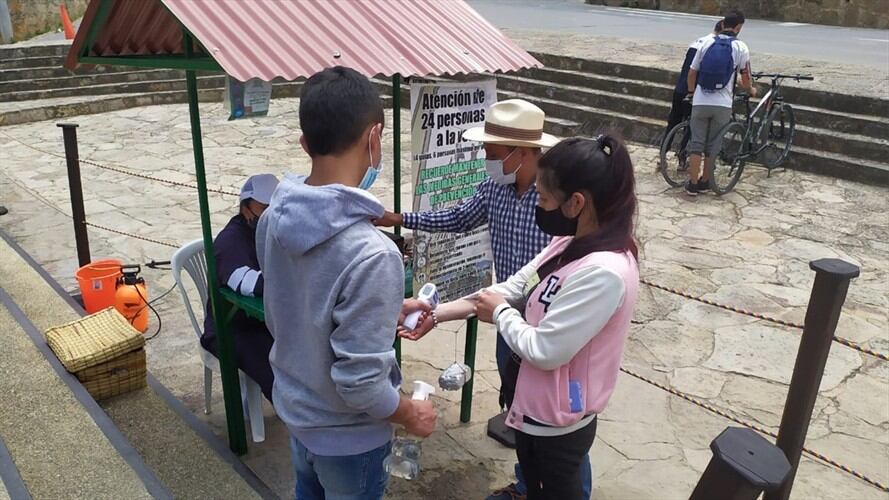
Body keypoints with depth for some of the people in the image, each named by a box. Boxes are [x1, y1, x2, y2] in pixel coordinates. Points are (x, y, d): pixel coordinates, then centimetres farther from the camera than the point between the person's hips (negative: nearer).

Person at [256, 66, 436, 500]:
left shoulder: (273, 219, -11)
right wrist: (411, 416, -10)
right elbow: (361, 383, -30)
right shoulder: (371, 254, -35)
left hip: (294, 409, 6)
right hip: (345, 435, -6)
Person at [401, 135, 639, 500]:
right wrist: (436, 314, -2)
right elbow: (513, 289, 2)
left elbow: (544, 350, -30)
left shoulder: (604, 273, -32)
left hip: (558, 423, -8)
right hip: (536, 408, 8)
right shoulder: (571, 244, -3)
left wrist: (500, 312, -12)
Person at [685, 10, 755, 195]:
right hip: (722, 104, -1)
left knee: (696, 143, 5)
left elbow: (692, 72, 7)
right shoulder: (740, 47, -2)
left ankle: (693, 184, 4)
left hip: (700, 102, 1)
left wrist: (691, 92, 24)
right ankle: (705, 182, 18)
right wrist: (751, 91, 23)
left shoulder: (707, 43, 4)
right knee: (713, 145, 10)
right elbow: (745, 78, 2)